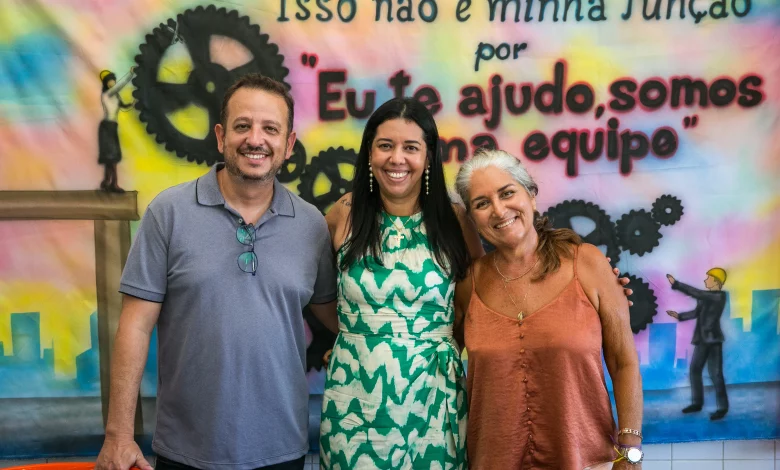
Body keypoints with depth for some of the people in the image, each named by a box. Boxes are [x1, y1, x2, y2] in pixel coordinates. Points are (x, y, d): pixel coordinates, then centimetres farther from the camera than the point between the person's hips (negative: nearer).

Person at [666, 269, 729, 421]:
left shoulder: (720, 296, -15)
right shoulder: (705, 295, 9)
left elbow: (696, 293, -26)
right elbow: (697, 312, 16)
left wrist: (676, 284, -27)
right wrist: (679, 315, 6)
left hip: (713, 340, -8)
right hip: (702, 339, 8)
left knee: (715, 374, -5)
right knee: (694, 370, 12)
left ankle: (722, 407, 6)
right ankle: (697, 403, 23)